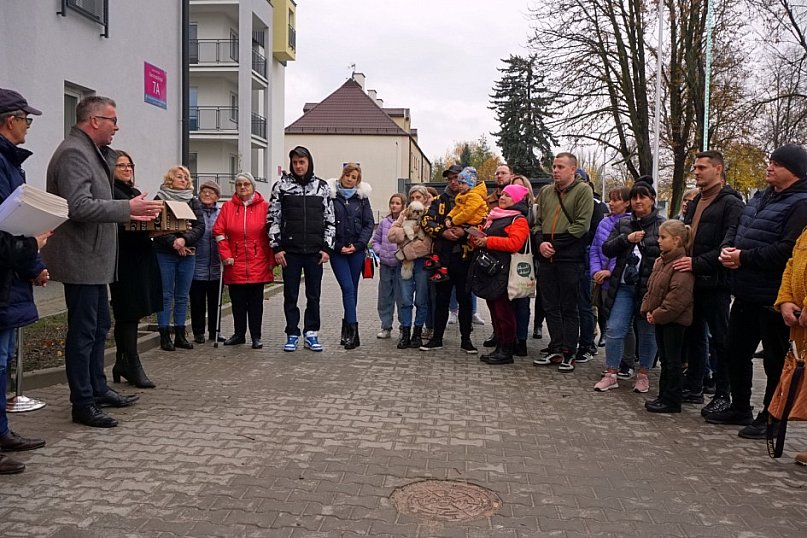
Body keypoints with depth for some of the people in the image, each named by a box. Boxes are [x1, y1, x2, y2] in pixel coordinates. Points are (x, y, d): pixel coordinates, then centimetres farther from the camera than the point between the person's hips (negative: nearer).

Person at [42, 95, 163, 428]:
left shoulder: (91, 152, 16)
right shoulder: (74, 153, -16)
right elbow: (79, 207, -26)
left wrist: (128, 212, 12)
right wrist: (128, 208, -22)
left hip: (93, 258, 11)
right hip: (81, 259, -11)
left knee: (99, 326, 18)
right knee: (83, 331, -3)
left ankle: (98, 389, 30)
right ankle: (82, 404, 7)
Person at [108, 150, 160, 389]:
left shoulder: (136, 192, 21)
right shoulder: (110, 193, -6)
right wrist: (146, 229, -26)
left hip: (142, 257, 8)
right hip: (124, 259, -8)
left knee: (128, 315, 12)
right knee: (129, 313, -5)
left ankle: (122, 364, 20)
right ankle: (133, 366, -1)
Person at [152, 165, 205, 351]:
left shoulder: (194, 201, 11)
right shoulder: (160, 199, 2)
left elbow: (200, 227, 0)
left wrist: (184, 239, -16)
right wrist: (173, 242, -18)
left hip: (188, 253, 3)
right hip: (165, 254, -3)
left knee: (182, 296, 7)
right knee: (166, 295, -1)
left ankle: (180, 335, 14)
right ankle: (165, 336, 4)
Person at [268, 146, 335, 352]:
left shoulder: (322, 187, 6)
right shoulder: (282, 186, 3)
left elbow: (330, 220, 7)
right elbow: (273, 218, 2)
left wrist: (327, 248, 0)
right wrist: (276, 248, -4)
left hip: (315, 251, 1)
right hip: (290, 250, -1)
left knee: (314, 295, 6)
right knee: (290, 295, 5)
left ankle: (311, 334, 17)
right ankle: (292, 335, 15)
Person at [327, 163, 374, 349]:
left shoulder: (362, 197, 9)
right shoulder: (331, 196, 1)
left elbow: (369, 223, 6)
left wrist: (358, 245, -6)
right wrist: (337, 246, -9)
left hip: (357, 250, 3)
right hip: (337, 250, -2)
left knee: (352, 289, 7)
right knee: (348, 288, -11)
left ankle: (347, 330, 19)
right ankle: (352, 331, -13)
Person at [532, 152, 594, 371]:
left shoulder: (583, 190, -2)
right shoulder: (545, 191, 15)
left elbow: (582, 225, -11)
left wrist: (556, 244, -13)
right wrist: (541, 242, -2)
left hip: (570, 257, -6)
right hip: (546, 256, 6)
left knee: (569, 307, 2)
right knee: (550, 306, 10)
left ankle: (569, 353, 9)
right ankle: (556, 350, 19)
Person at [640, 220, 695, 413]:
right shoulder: (660, 261, 11)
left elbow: (678, 296, -24)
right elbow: (651, 287, 16)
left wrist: (658, 314, -19)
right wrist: (648, 310, 4)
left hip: (674, 319, -9)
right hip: (660, 318, 9)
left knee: (672, 361, 0)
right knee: (664, 360, 16)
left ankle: (672, 401, 9)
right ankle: (664, 396, 26)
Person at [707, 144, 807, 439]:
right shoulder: (761, 198, 14)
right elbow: (735, 228, 19)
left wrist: (744, 257, -19)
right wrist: (727, 248, -2)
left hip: (772, 296, -9)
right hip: (745, 292, 9)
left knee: (775, 359, 5)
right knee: (736, 352, 18)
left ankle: (769, 419, 18)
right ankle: (739, 408, 33)